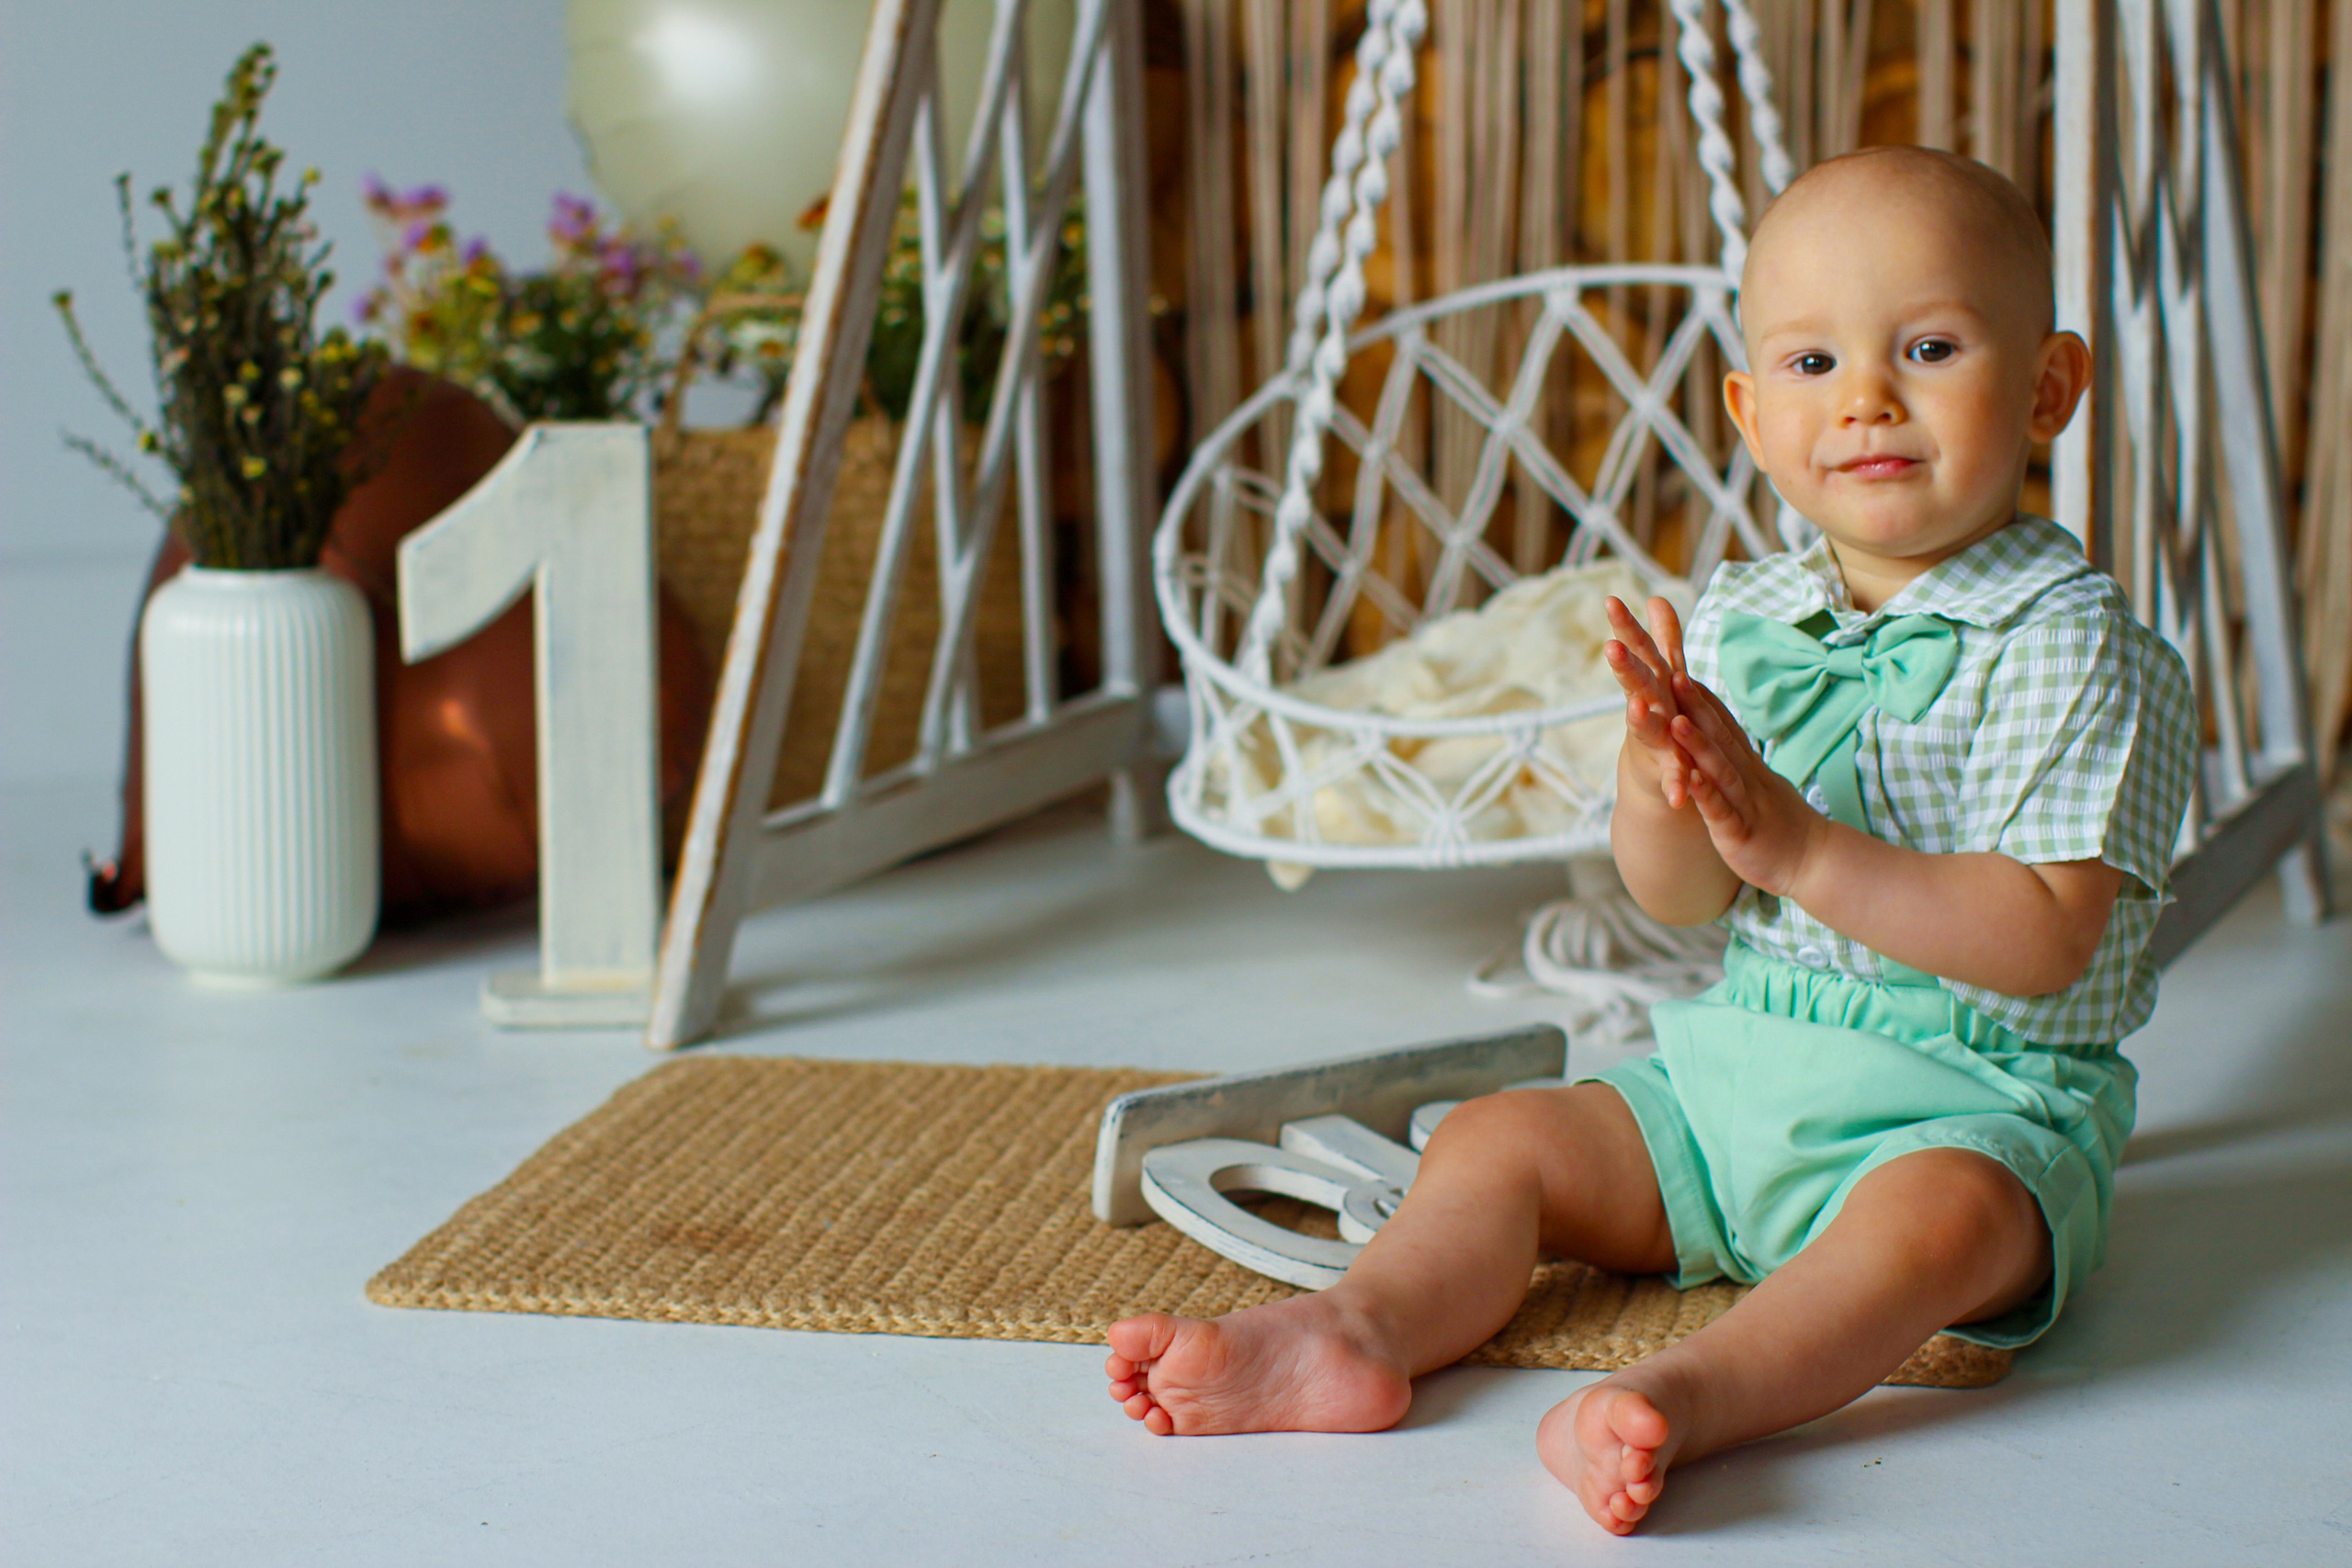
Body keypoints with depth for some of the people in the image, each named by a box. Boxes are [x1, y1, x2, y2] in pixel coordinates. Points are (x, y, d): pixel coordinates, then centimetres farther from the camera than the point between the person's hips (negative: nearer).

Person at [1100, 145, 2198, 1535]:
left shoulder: (2071, 647, -10)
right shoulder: (1736, 625, 6)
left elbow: (2043, 938, -18)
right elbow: (1679, 898, 3)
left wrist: (1800, 848, -24)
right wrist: (1663, 783, -21)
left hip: (1971, 1106, -6)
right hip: (1731, 1079, 6)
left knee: (1940, 1214, -36)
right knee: (1501, 1135, -5)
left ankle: (1687, 1397, -56)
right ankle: (1363, 1328, -28)